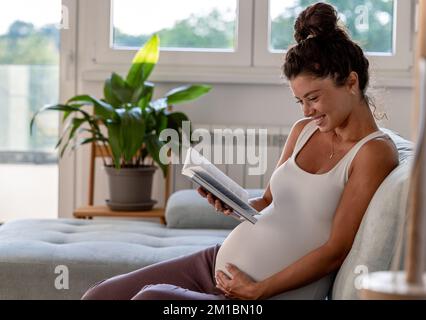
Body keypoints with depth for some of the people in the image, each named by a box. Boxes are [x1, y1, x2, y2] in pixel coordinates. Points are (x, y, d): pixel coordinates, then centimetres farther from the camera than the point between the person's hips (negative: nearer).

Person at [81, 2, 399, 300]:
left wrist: (257, 290, -15)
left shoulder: (375, 152, -11)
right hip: (218, 261, 8)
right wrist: (231, 203, -5)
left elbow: (336, 251, -15)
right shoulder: (304, 130, 12)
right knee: (98, 296, -2)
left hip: (269, 295, -8)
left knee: (151, 297, -29)